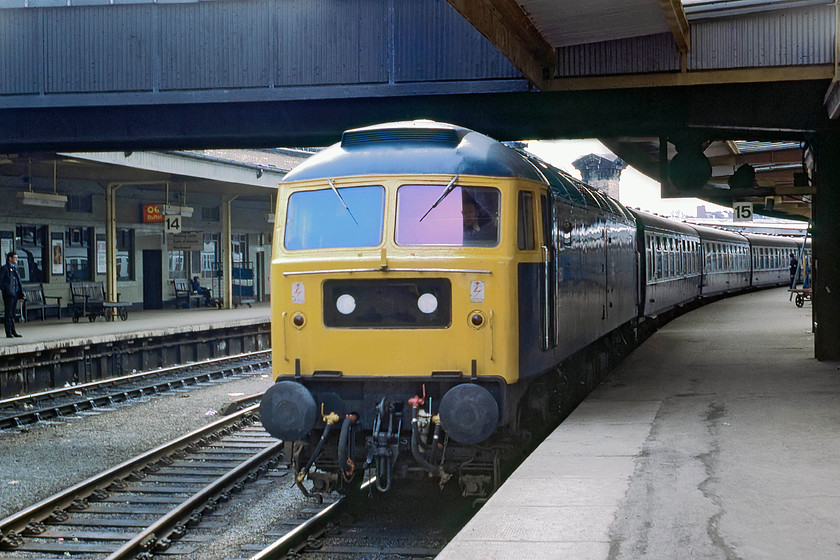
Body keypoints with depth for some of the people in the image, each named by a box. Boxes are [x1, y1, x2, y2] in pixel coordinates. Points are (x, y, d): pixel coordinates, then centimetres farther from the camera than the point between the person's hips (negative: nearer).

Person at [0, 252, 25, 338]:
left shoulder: (15, 268, 19)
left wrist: (21, 294, 13)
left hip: (15, 294, 7)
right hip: (8, 295, -7)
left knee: (13, 313, 10)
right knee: (8, 314, -4)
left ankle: (13, 331, 14)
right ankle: (8, 333, -1)